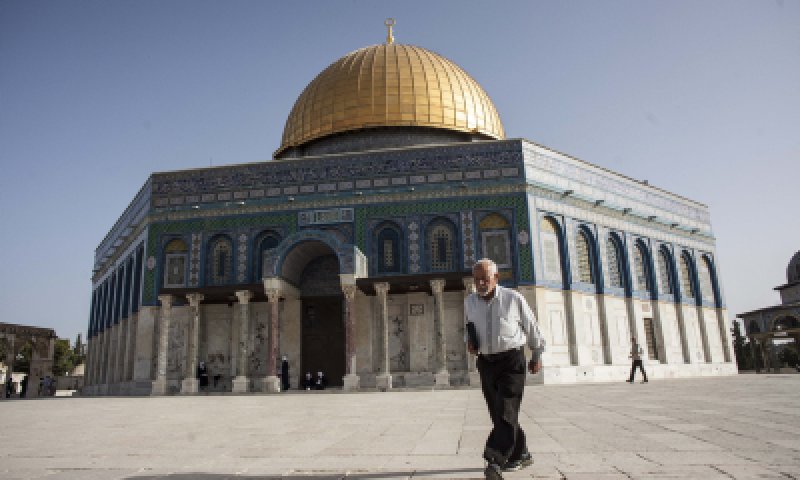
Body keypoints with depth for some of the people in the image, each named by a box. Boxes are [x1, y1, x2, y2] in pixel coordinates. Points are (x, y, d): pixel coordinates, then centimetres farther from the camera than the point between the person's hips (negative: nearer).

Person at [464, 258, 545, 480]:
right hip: (486, 362, 5)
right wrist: (469, 341, 0)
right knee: (498, 412, 8)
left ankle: (495, 461, -20)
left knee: (507, 410, -14)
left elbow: (532, 328, 5)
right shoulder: (469, 302, 3)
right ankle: (520, 455, 23)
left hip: (512, 360, -4)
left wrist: (537, 356, 12)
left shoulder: (513, 298, -8)